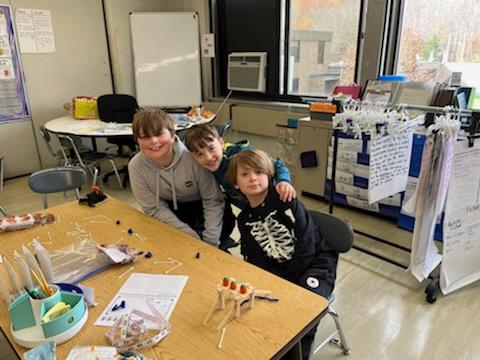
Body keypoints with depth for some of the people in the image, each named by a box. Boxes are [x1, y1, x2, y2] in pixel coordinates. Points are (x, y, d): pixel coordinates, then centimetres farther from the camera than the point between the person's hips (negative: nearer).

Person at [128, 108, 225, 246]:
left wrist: (210, 243, -25)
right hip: (171, 209, 2)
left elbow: (213, 201, -21)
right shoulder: (136, 166, -21)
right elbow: (154, 208, -16)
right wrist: (192, 237, -23)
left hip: (200, 206, -2)